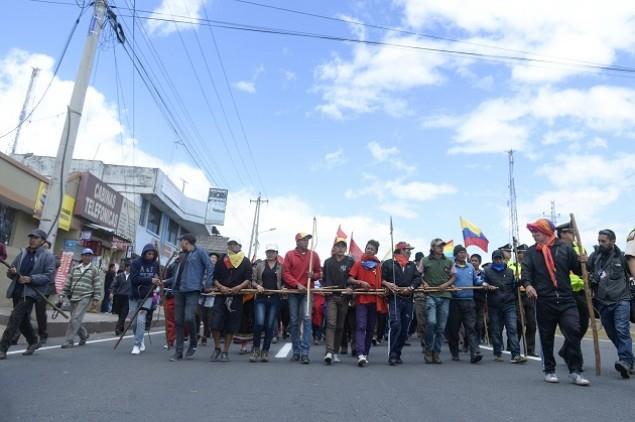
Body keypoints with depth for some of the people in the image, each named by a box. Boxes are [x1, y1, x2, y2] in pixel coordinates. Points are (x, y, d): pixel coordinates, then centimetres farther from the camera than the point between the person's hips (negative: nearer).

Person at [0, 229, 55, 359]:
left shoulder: (48, 256, -4)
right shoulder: (22, 253, 12)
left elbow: (48, 276, -11)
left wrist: (30, 279, -23)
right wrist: (11, 272, -8)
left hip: (30, 292, -6)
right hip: (17, 291, 6)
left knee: (14, 318, -13)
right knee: (23, 320, 16)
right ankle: (33, 342, 35)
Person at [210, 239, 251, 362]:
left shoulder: (246, 262, 6)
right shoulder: (221, 260, 10)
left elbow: (248, 279, -1)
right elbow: (214, 278, 8)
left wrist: (238, 287, -18)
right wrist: (220, 287, -11)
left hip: (237, 296, -1)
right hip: (221, 295, 1)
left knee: (231, 326, 3)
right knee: (216, 323, -6)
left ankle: (225, 351, 14)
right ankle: (216, 348, 14)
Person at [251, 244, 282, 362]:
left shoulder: (281, 267, 8)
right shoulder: (260, 265, 10)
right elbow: (253, 280, 9)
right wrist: (257, 286, -10)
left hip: (275, 299, 0)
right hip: (261, 297, 0)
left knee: (270, 326, 2)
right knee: (259, 323, -14)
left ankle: (265, 351, 16)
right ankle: (256, 349, 5)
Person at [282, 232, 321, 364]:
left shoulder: (313, 254, 7)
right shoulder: (289, 255, 4)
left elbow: (319, 273, 13)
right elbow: (285, 273, -3)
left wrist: (313, 275, -10)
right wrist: (297, 284, -15)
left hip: (307, 291, 0)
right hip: (293, 292, 1)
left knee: (306, 319, -10)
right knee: (294, 322, 5)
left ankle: (305, 352, -7)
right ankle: (296, 351, 15)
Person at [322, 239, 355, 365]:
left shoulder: (350, 261, 4)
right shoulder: (328, 262, 10)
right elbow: (324, 278, 16)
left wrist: (350, 287, -16)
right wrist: (323, 287, -1)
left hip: (344, 297, 1)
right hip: (331, 296, 0)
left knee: (340, 326, 8)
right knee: (331, 323, -13)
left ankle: (335, 352, 17)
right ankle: (329, 352, -18)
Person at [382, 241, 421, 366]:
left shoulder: (412, 265, 19)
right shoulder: (388, 264, 5)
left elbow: (418, 278, 7)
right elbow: (381, 279, 1)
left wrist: (410, 287, -9)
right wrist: (388, 284, -17)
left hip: (408, 299, 5)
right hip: (394, 298, -5)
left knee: (404, 329, 7)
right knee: (396, 325, -17)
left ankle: (397, 354, 19)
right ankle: (392, 355, -11)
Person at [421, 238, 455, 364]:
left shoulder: (449, 261, 12)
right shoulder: (425, 261, 5)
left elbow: (454, 276, 14)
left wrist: (447, 284, -4)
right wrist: (424, 283, -9)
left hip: (445, 295, 3)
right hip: (431, 295, -3)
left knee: (442, 326, 4)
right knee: (431, 322, -17)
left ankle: (436, 352, 16)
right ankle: (428, 350, 2)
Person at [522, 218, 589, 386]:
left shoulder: (564, 248, 6)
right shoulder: (532, 251, 7)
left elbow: (578, 270, 11)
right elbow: (526, 271, -3)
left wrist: (583, 263, -10)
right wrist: (528, 284, -22)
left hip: (566, 299, 0)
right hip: (544, 300, 0)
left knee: (574, 332, -9)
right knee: (547, 337, 7)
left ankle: (575, 371, 5)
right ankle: (549, 370, 21)